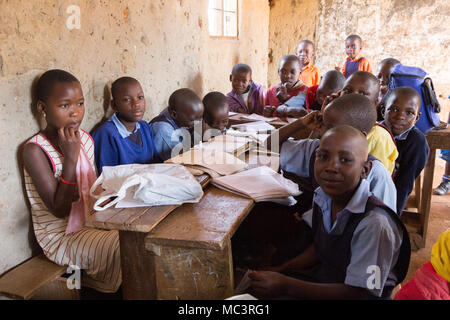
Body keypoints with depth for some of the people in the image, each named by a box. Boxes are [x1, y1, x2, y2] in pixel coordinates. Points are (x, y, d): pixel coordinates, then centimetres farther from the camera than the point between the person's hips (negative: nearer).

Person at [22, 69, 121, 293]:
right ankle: (90, 279, 7)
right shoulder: (35, 150, -17)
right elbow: (59, 210, -21)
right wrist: (70, 157, -24)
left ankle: (93, 274, 12)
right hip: (60, 236, -6)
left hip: (89, 221, 7)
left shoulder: (84, 138, 3)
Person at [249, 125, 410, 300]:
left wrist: (286, 286, -26)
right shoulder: (323, 196, -6)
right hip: (323, 276, 7)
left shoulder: (374, 224, -29)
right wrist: (280, 270, -2)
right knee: (252, 289, 0)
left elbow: (356, 292, -23)